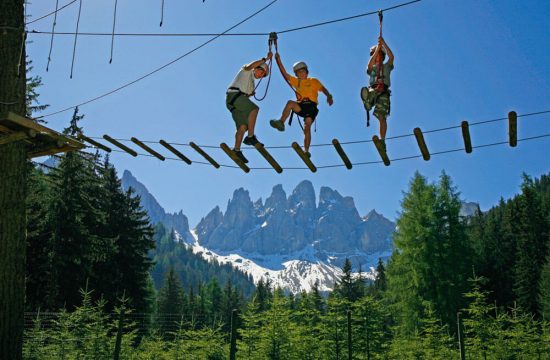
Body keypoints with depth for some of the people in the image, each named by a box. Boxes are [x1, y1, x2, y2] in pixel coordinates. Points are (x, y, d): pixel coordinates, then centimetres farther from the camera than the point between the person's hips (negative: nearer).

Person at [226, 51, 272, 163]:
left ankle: (236, 150, -5)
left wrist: (251, 93, 9)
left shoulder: (251, 82, 33)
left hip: (239, 98, 9)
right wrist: (265, 59, -15)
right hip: (233, 95, -9)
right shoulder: (246, 71, 9)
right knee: (254, 109, -27)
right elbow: (250, 66, -15)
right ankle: (250, 137, -30)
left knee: (243, 126, -4)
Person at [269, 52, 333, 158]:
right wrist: (278, 60, 9)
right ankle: (281, 123, -30)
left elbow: (323, 88, 3)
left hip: (311, 105, -2)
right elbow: (284, 73, 17)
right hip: (301, 106, 2)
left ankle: (306, 151, -19)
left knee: (307, 127, -18)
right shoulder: (296, 81, 24)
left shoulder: (313, 81, 17)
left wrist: (329, 96, -17)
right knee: (290, 103, -29)